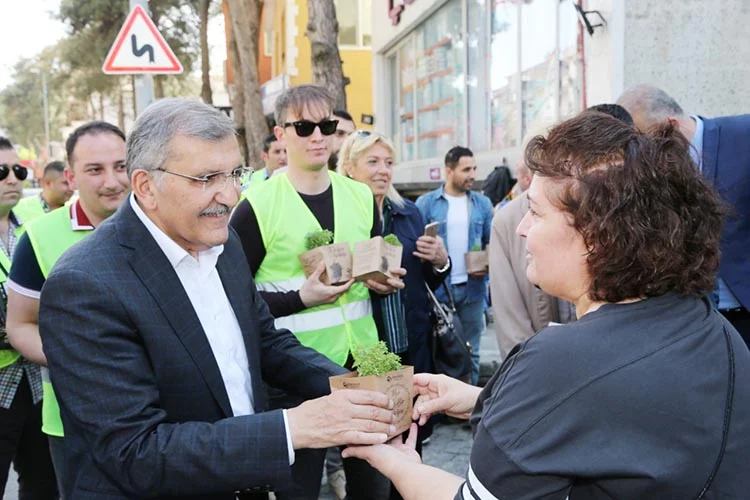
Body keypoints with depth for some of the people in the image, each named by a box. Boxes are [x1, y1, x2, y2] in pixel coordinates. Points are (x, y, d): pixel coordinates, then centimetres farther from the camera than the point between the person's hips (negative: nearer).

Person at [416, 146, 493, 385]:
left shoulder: (483, 203, 6)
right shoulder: (426, 203, -2)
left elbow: (492, 243, 9)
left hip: (472, 288, 2)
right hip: (437, 288, -2)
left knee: (470, 351, 11)